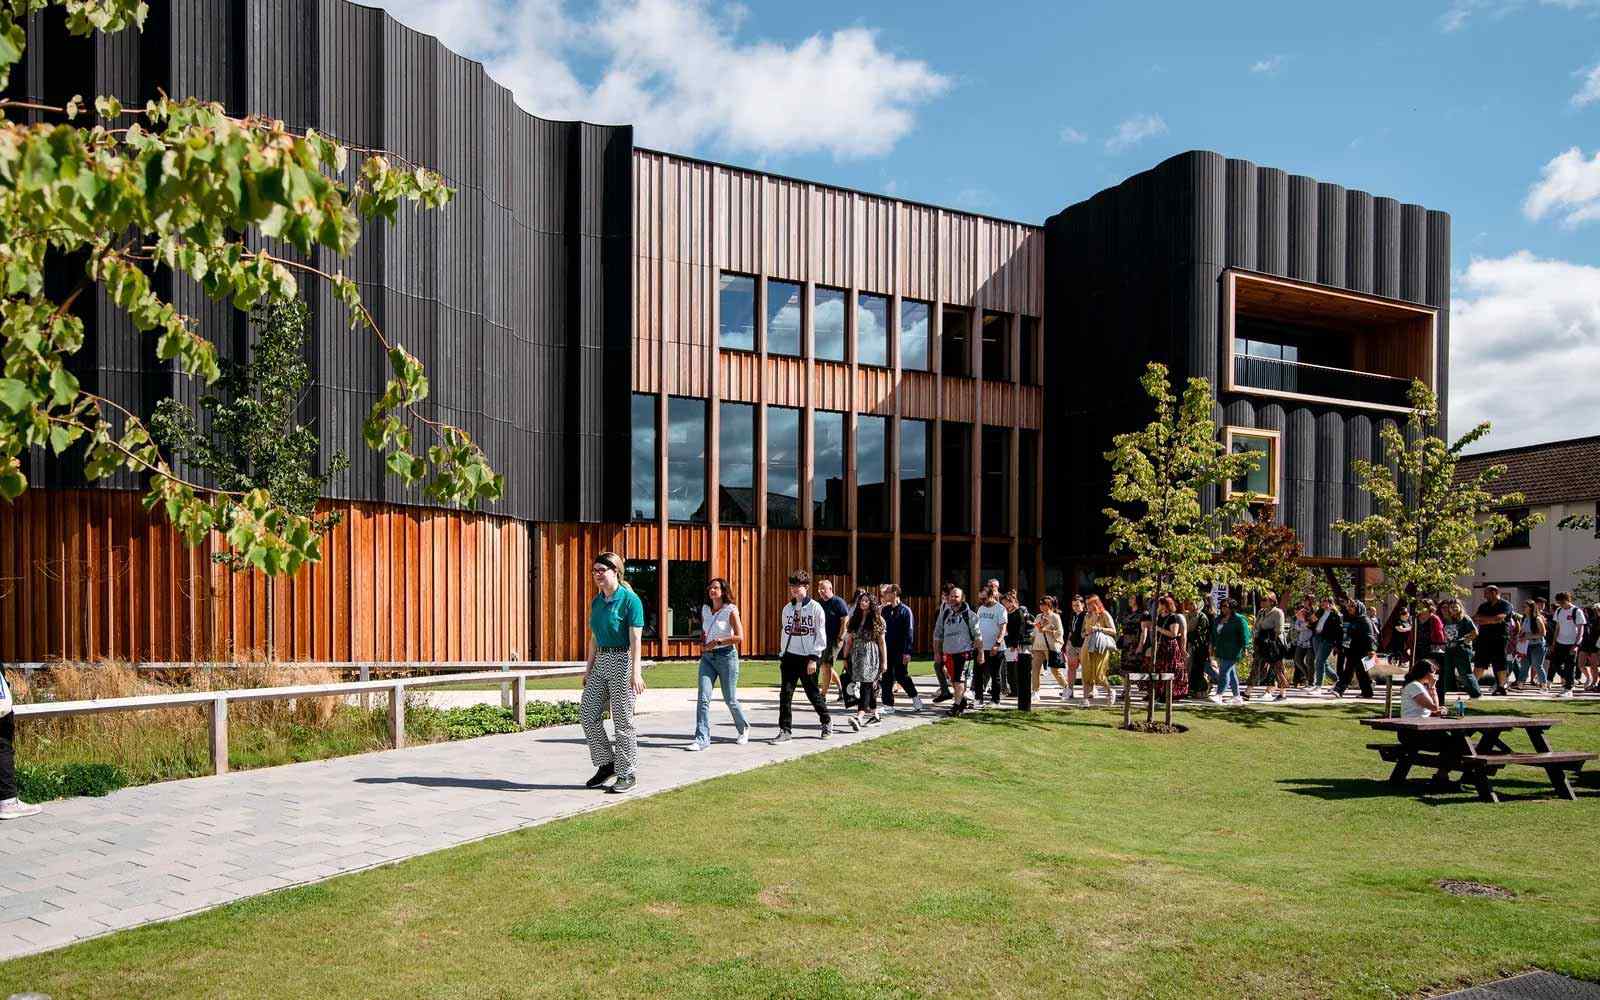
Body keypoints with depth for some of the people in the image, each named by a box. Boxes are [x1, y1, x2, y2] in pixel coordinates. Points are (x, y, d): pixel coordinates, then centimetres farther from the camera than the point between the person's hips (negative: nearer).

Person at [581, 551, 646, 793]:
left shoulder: (629, 599, -11)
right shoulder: (596, 601, 11)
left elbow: (636, 640, -17)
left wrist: (636, 673, -23)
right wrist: (588, 669, 17)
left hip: (623, 660, -8)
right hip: (601, 662, 8)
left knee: (623, 720, -1)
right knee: (588, 714, 3)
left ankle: (627, 773, 11)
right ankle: (606, 764, 18)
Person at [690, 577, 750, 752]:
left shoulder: (731, 610, -8)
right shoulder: (705, 609, 9)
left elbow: (739, 637, -14)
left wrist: (717, 642, -15)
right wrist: (702, 644, 6)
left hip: (726, 656, -4)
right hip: (707, 657, 4)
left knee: (730, 699, 7)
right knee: (703, 698, -9)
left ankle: (744, 728, 32)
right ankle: (702, 738, -8)